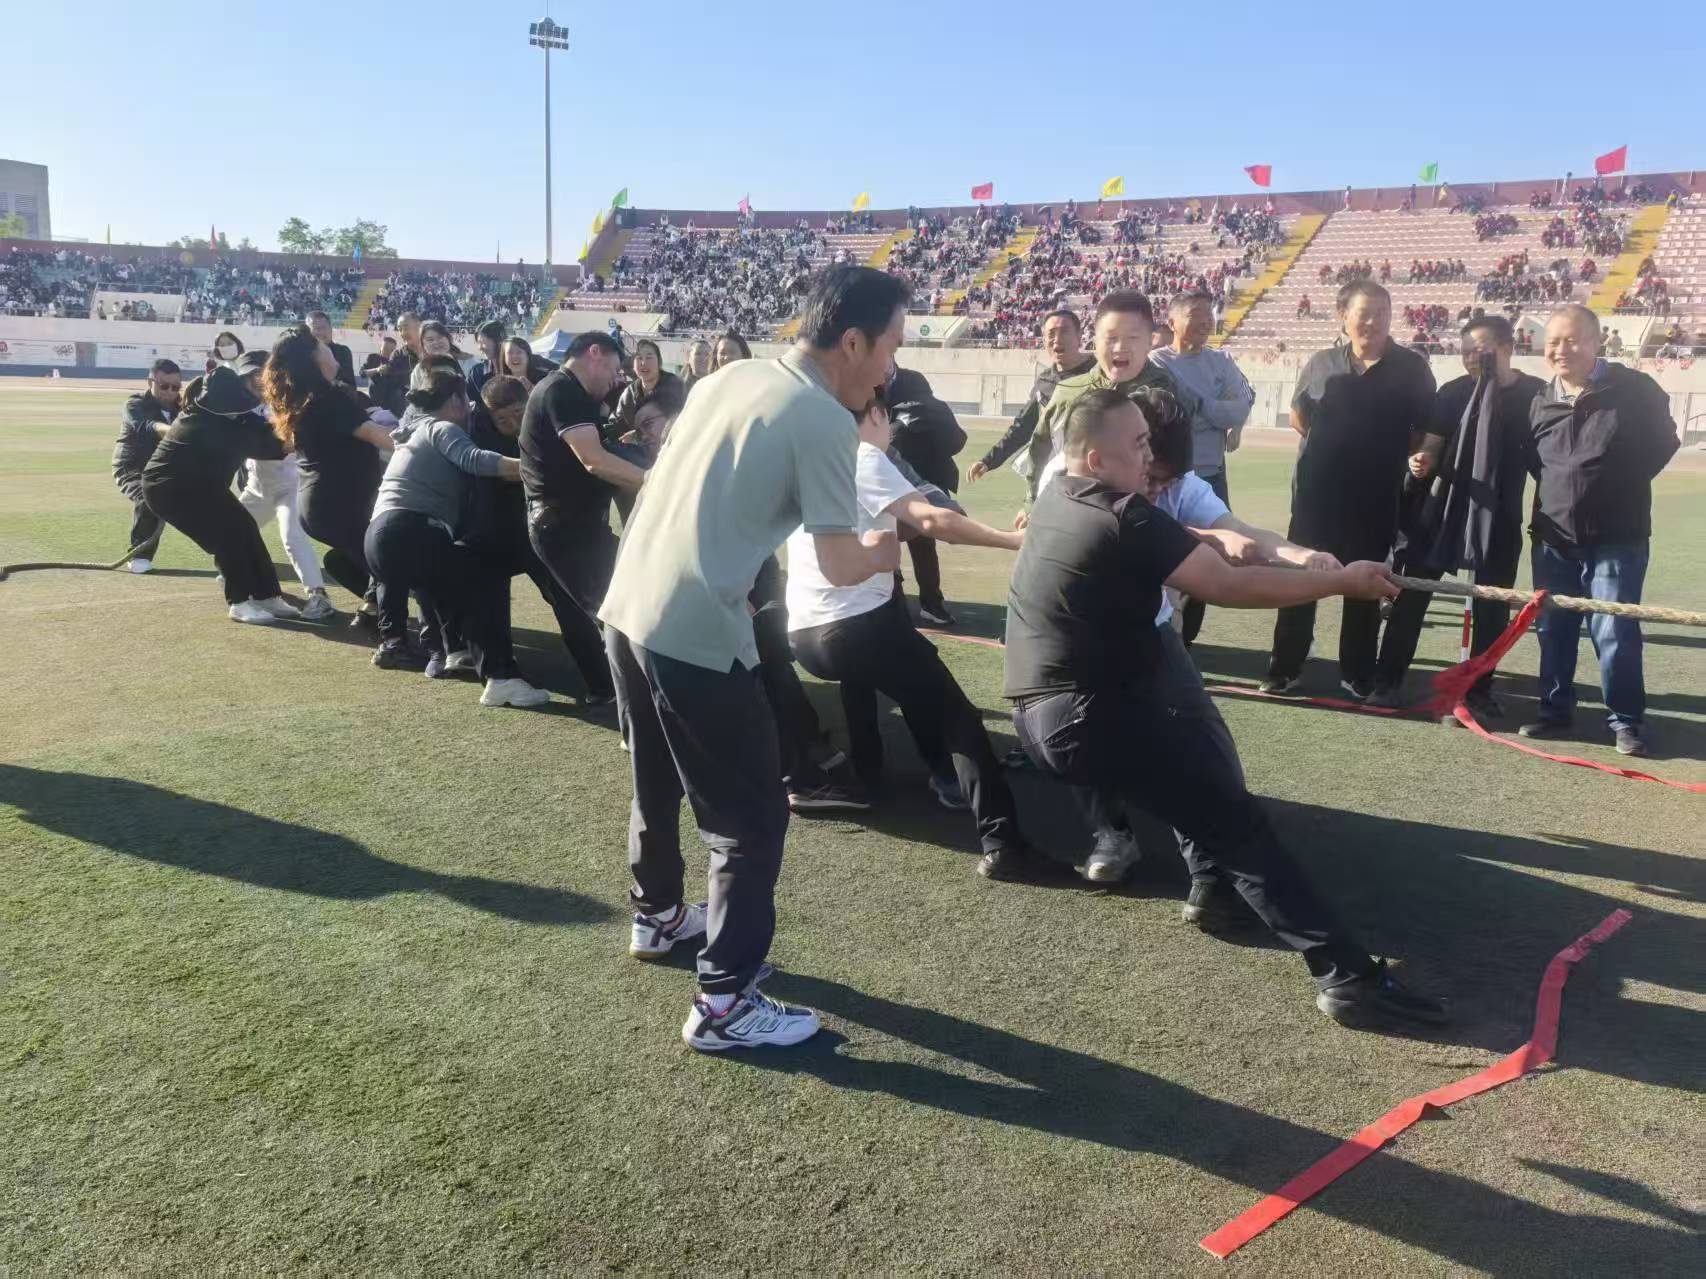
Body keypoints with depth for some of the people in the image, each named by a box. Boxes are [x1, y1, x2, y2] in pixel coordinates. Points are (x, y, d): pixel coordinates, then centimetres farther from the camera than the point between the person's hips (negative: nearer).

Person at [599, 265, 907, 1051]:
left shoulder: (730, 377, 13)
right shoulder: (824, 419, -11)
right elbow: (839, 565, -11)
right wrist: (883, 553, 9)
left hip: (626, 608, 9)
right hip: (696, 636, -9)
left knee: (659, 785, 27)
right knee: (753, 818, 4)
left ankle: (659, 918, 47)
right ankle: (724, 1003, 9)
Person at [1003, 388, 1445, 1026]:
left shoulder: (1055, 498, 10)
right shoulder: (1123, 522, -17)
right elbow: (1230, 588, -15)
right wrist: (1342, 581, -6)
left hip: (1041, 713, 9)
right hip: (1089, 720, -9)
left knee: (1186, 718, 35)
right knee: (1239, 825, -7)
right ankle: (1345, 975, -10)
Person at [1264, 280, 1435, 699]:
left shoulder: (1411, 368, -1)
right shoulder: (1322, 363, 3)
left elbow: (1426, 430, 3)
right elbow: (1298, 416, 16)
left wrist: (1388, 454, -4)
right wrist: (1329, 446, 7)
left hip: (1375, 498, -1)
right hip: (1317, 493, 1)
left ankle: (1358, 674, 20)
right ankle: (1285, 668, 14)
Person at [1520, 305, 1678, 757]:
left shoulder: (1634, 390, -8)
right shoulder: (1541, 401, 5)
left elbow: (1663, 443, 1)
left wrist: (1622, 483, -5)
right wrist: (1555, 487, 7)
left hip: (1617, 537, -4)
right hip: (1553, 538, 4)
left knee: (1614, 631, -4)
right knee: (1553, 629, 10)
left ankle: (1627, 720, 9)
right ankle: (1555, 709, 24)